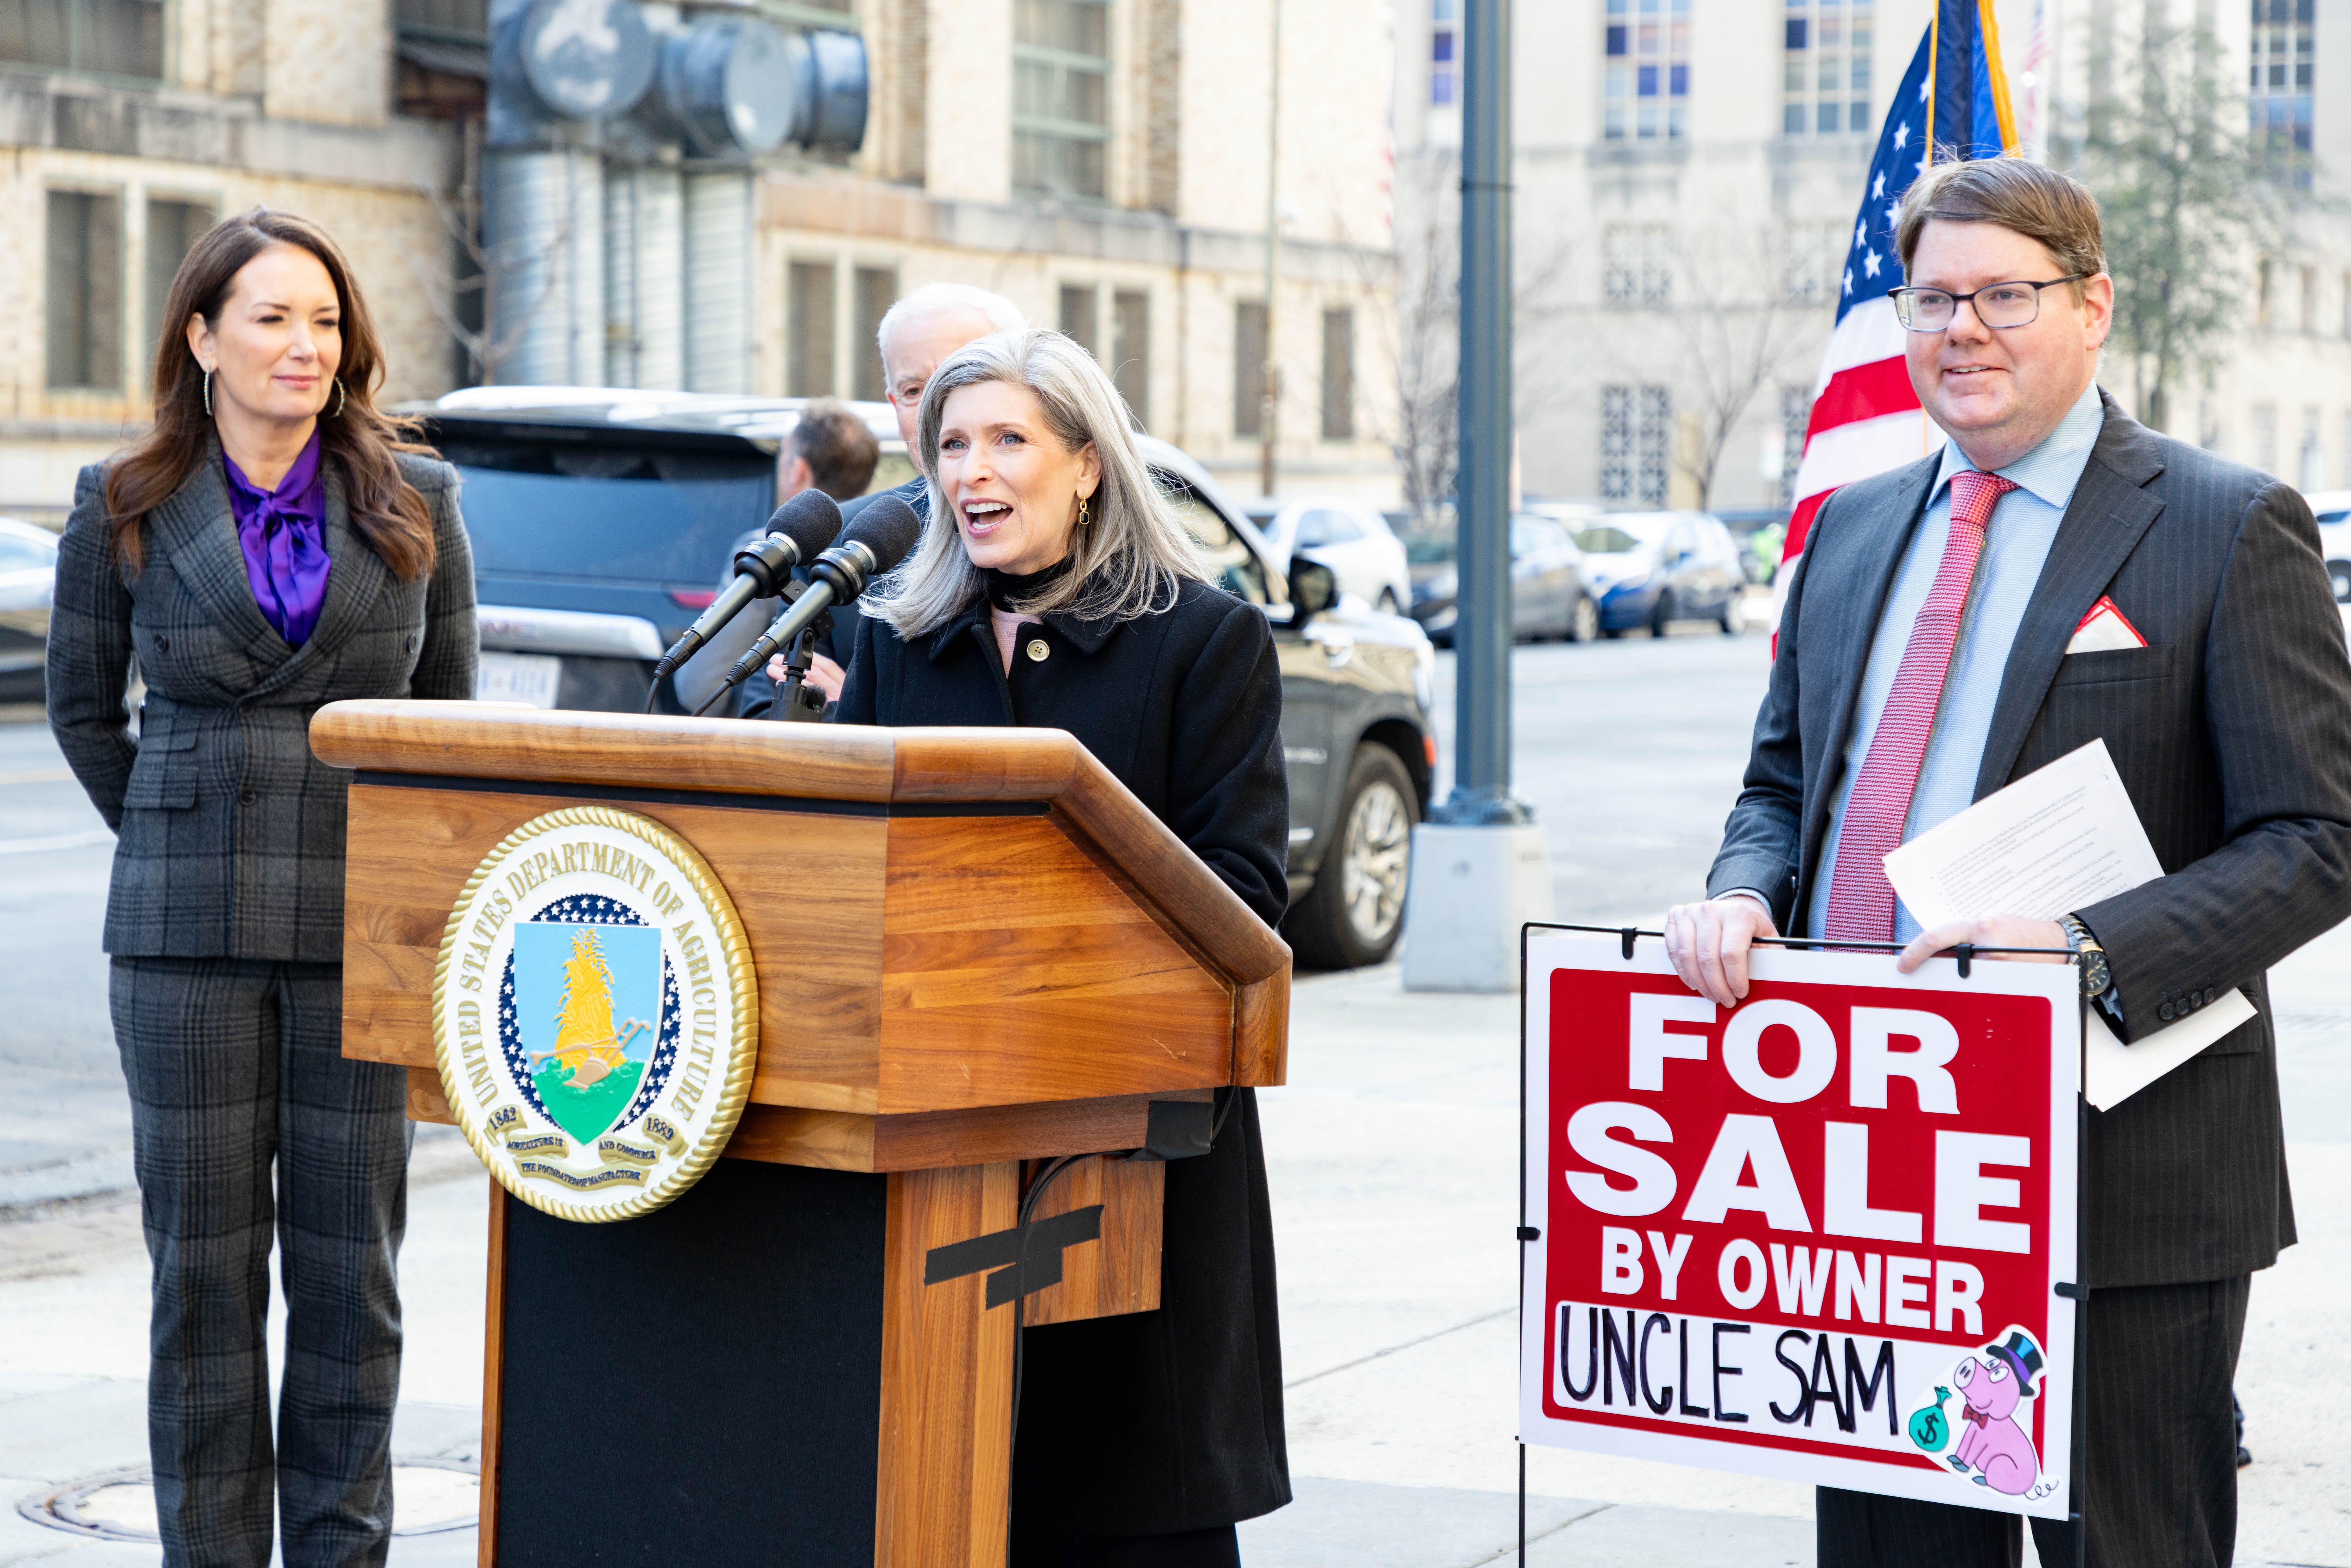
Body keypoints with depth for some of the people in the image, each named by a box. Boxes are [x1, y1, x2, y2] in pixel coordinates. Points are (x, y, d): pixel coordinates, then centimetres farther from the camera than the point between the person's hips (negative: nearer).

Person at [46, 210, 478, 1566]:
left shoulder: (415, 499, 4)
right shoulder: (123, 510, 3)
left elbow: (450, 705, 13)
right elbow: (84, 708, 14)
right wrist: (180, 842, 9)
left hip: (366, 928, 1)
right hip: (189, 932, 0)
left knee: (350, 1261, 4)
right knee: (204, 1259, 3)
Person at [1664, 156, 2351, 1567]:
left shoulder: (2231, 530, -4)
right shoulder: (1854, 528, 15)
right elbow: (1784, 781, 23)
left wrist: (2089, 948, -23)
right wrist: (1744, 892, -1)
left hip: (2117, 1173, -5)